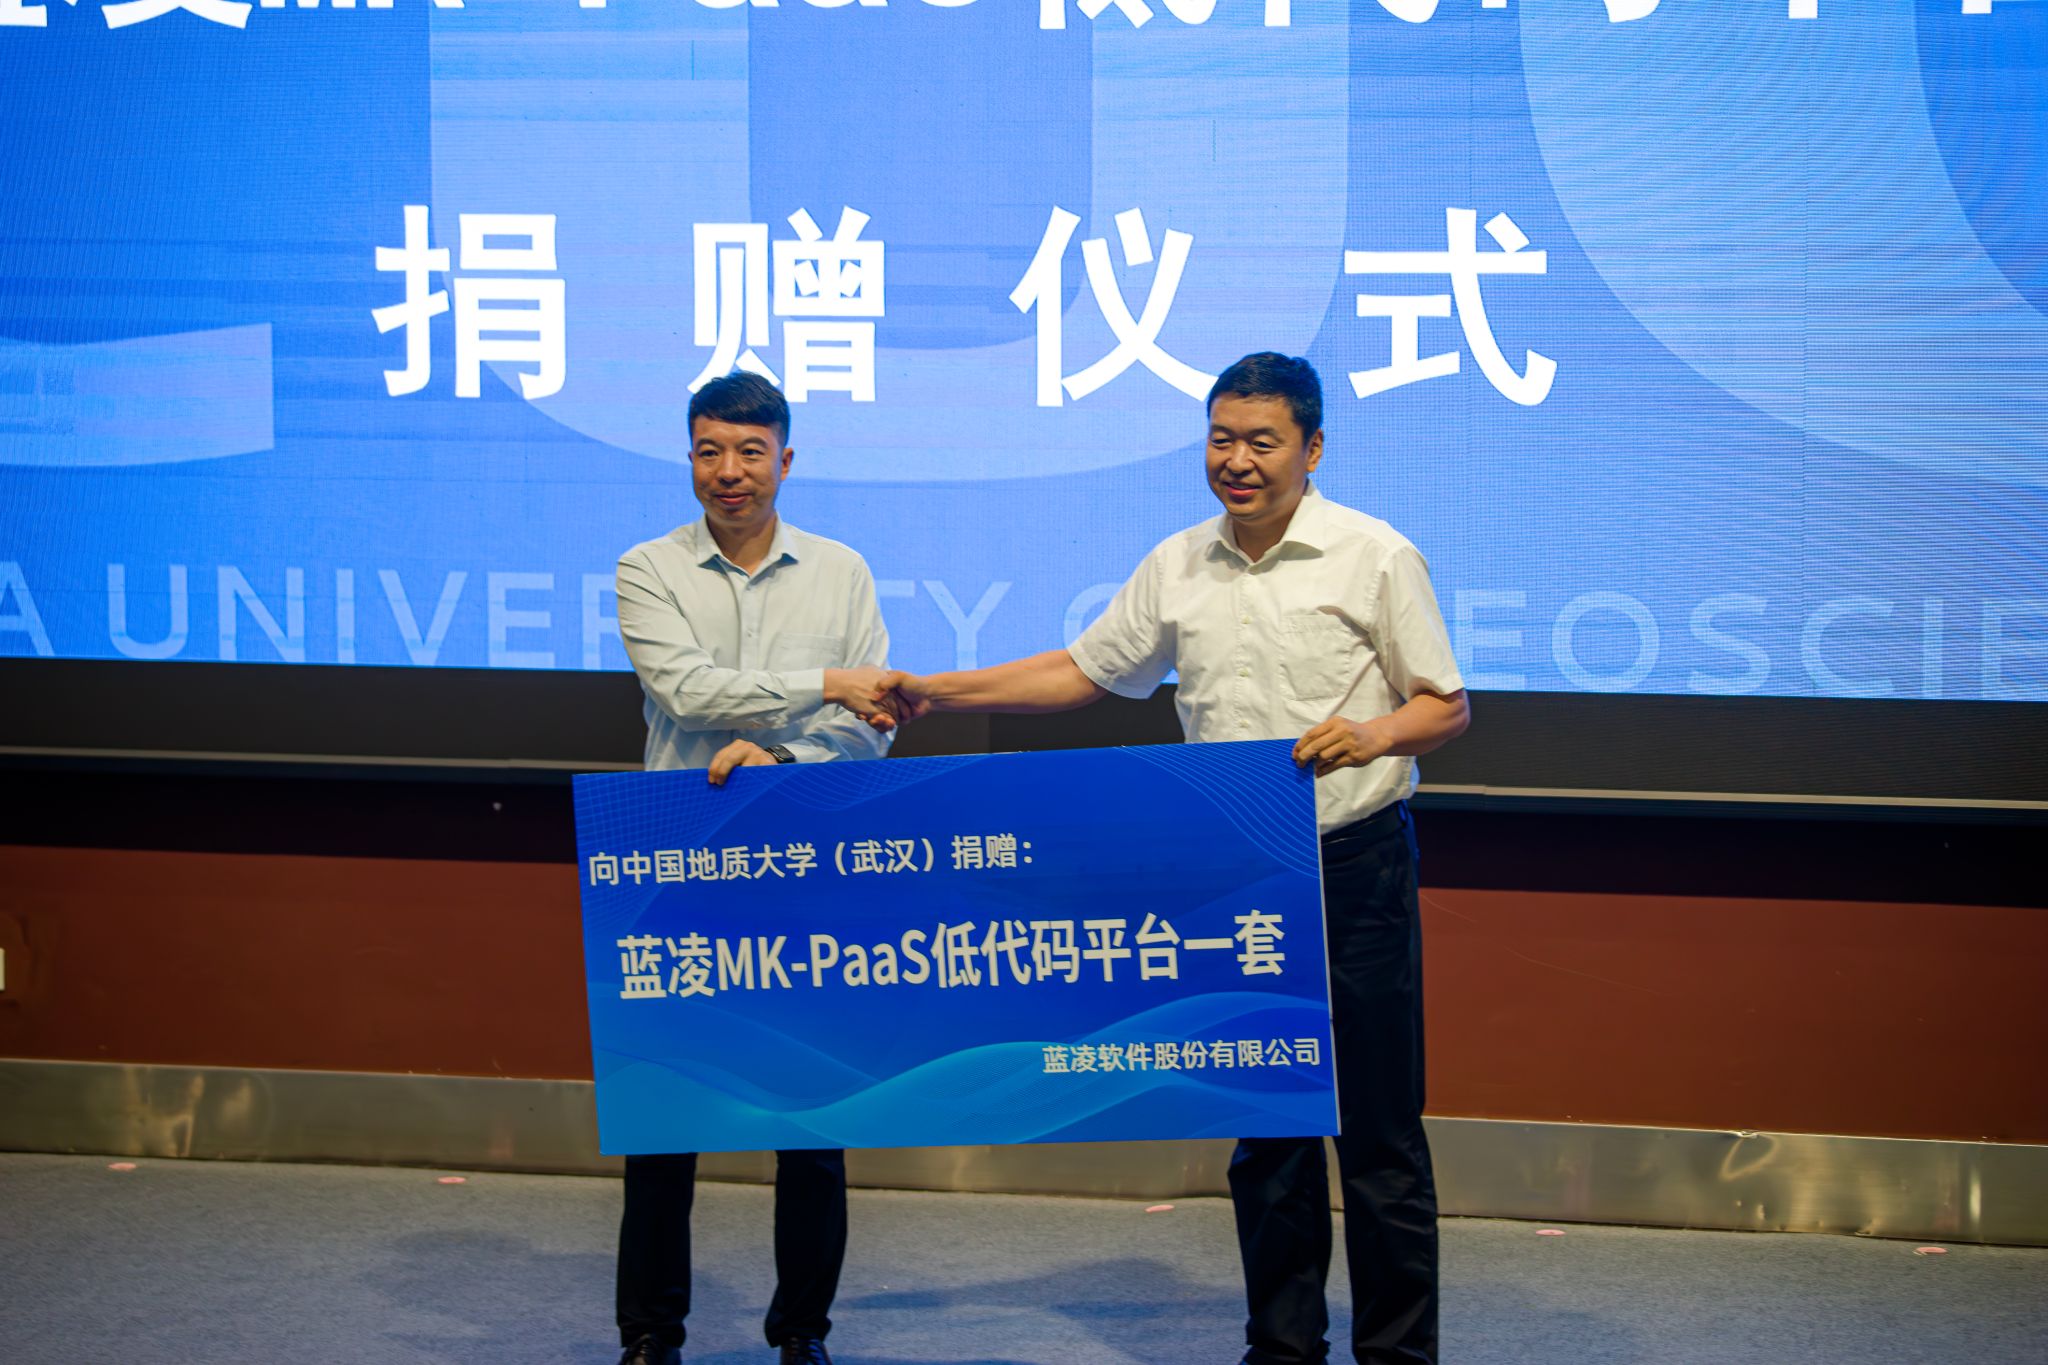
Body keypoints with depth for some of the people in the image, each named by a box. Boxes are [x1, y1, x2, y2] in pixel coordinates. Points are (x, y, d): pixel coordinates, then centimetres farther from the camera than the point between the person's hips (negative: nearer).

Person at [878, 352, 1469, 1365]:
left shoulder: (1375, 558, -4)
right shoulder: (1177, 567, 9)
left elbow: (1446, 705, -1)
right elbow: (1084, 671, 17)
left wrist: (1376, 734, -22)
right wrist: (935, 693, 11)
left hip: (1353, 866, -4)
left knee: (1377, 1126, -1)